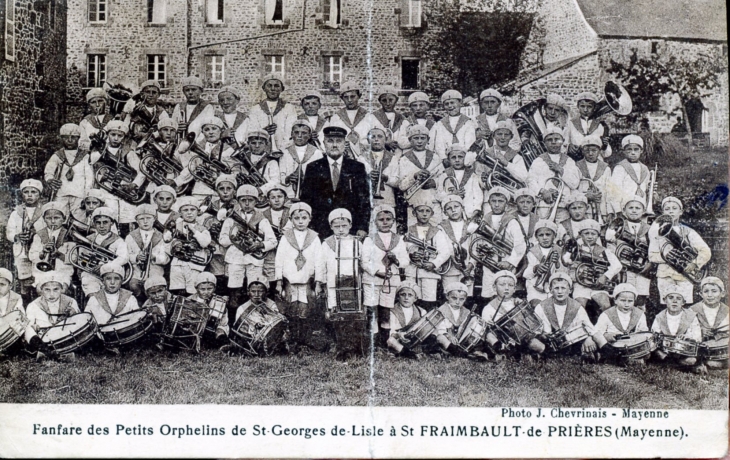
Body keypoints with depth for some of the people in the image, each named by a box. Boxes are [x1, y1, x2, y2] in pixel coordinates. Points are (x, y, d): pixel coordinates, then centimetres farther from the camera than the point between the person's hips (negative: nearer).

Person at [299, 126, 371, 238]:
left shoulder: (357, 168, 7)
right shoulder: (313, 168, 8)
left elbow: (364, 200, 4)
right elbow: (306, 199, 7)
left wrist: (363, 228, -6)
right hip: (320, 231, 0)